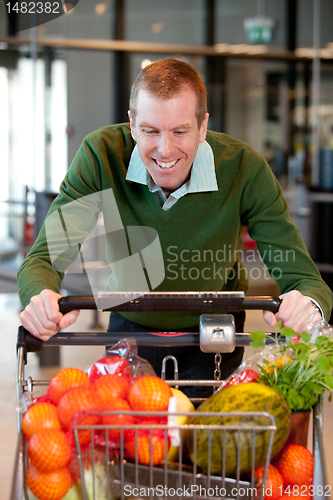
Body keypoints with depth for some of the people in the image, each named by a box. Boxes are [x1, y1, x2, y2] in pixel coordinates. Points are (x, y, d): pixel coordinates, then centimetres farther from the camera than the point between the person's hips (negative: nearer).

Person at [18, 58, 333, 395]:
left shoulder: (244, 169, -26)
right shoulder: (100, 156, -25)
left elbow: (302, 277, -27)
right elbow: (45, 259, -27)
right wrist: (42, 299, -52)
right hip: (131, 326, 0)